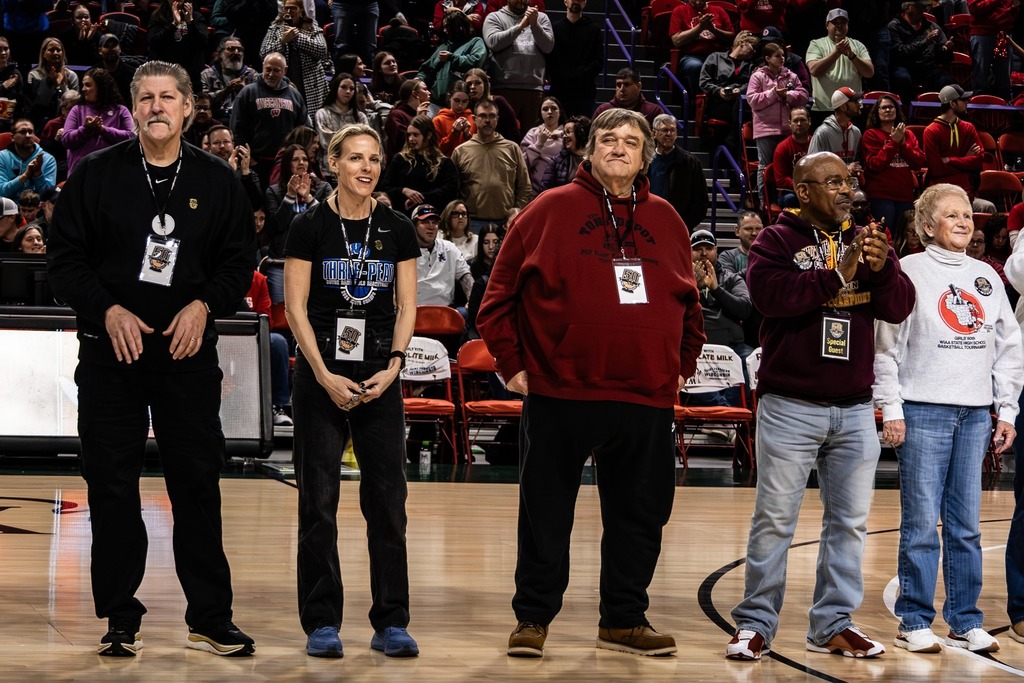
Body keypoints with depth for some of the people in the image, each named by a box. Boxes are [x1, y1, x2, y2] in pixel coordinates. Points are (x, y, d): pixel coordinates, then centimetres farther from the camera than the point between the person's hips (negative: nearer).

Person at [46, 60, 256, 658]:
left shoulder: (217, 181, 5)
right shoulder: (97, 175, 2)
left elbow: (239, 262, 7)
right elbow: (65, 258, 1)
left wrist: (204, 305, -10)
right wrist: (109, 310, -12)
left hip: (189, 349, 0)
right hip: (111, 348, 0)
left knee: (198, 484, 2)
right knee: (112, 485, 2)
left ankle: (210, 618, 10)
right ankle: (121, 619, 12)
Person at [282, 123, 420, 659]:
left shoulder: (398, 230, 6)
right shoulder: (310, 228, -2)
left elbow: (406, 307, 7)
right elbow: (295, 308, -4)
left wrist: (392, 368, -7)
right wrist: (325, 376, -11)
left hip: (379, 379, 2)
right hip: (320, 378, -2)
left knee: (387, 499, 0)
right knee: (318, 502, 1)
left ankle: (391, 623, 7)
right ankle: (322, 624, 9)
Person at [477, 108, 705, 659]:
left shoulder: (665, 220, 12)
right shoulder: (551, 209, 1)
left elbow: (689, 303, 21)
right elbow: (500, 296, 1)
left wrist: (683, 365, 14)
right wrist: (512, 363, -2)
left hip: (647, 397, 3)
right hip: (559, 392, -3)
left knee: (641, 515, 8)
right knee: (546, 514, 4)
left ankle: (624, 621, 21)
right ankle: (533, 618, 15)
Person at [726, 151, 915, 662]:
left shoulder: (864, 241, 12)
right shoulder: (777, 240, -1)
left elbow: (900, 308, 2)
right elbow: (769, 293, -20)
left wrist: (882, 268, -17)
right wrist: (835, 275, -25)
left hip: (855, 409, 5)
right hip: (790, 406, -5)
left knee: (849, 521, 8)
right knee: (775, 519, 0)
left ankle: (833, 624, 17)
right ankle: (755, 623, 7)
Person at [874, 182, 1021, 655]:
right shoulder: (909, 272, -1)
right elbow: (887, 345, -4)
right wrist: (891, 408, -8)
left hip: (975, 415, 4)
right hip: (923, 411, -4)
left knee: (967, 524, 6)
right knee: (921, 523, -3)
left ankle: (966, 622, 13)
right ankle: (914, 622, 5)